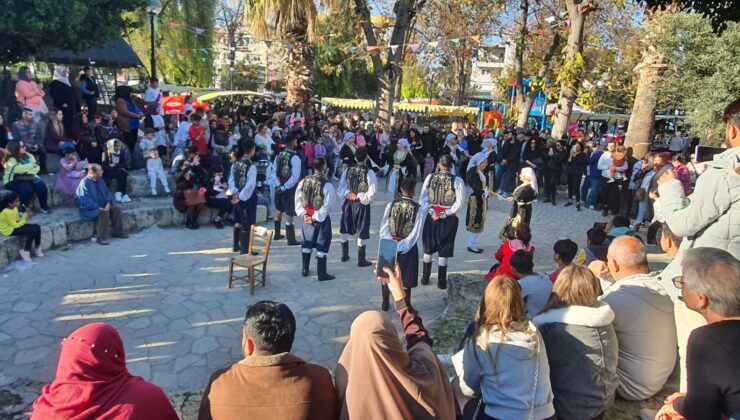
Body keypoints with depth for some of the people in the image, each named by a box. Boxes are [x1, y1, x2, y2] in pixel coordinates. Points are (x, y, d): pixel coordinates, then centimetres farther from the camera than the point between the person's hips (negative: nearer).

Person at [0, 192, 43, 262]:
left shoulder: (15, 208, 2)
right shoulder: (7, 212, -25)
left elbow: (18, 220, 7)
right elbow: (15, 225, -22)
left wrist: (26, 214, -6)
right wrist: (26, 220, -18)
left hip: (16, 225, 9)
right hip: (9, 230, -9)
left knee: (37, 227, -3)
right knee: (32, 231, -25)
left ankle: (37, 248, 8)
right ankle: (25, 251, -9)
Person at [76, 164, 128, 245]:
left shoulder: (100, 181, 9)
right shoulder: (85, 183, -17)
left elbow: (107, 193, 14)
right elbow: (86, 200, -23)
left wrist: (108, 204, -6)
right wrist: (99, 207, -26)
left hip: (101, 206, 9)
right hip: (89, 209, -9)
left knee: (116, 209, -8)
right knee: (104, 213, -33)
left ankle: (118, 232, 2)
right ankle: (102, 238, -30)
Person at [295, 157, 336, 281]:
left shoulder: (303, 182, -3)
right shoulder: (327, 186, -18)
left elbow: (298, 200, -1)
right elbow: (327, 206, -20)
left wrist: (303, 214, -2)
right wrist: (316, 216, -12)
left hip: (307, 217, 5)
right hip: (322, 219, -5)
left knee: (306, 244, 19)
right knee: (322, 246, 5)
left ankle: (305, 270, 28)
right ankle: (322, 274, 10)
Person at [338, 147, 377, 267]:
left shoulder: (347, 170, -1)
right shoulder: (369, 173, -14)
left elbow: (341, 188, 1)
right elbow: (372, 192, -17)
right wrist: (359, 197, -11)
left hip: (348, 203, 4)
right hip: (362, 205, -4)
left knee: (345, 230, 18)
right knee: (362, 233, 5)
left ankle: (344, 255, 30)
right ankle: (361, 260, 11)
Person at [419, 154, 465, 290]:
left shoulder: (430, 177, -1)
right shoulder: (457, 181, -9)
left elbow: (423, 198, 0)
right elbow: (458, 203, -11)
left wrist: (431, 211, -3)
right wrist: (444, 214, -8)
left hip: (431, 217, 2)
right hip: (448, 219, -2)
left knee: (428, 248, 15)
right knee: (443, 252, 6)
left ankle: (425, 278, 24)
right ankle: (441, 282, 14)